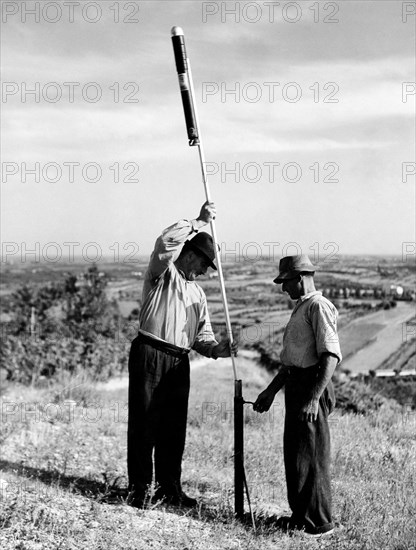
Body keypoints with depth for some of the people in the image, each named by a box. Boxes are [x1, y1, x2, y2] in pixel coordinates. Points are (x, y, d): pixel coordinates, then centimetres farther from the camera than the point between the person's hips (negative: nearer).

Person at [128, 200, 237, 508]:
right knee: (144, 424, -3)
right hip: (149, 355, -7)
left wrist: (216, 349, -5)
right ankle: (139, 490, 5)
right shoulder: (163, 272, 1)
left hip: (179, 362, 7)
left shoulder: (198, 293, 21)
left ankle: (170, 489, 20)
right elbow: (166, 242, -21)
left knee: (175, 428, 10)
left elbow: (202, 336, 16)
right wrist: (199, 222, -13)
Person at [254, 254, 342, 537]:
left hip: (312, 387, -10)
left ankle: (320, 522, 10)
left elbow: (331, 356, -22)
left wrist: (314, 398, -27)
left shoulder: (318, 306, -13)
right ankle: (301, 515, 28)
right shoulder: (300, 308, 19)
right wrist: (270, 391, 24)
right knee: (293, 454, 15)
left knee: (311, 457, -2)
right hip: (295, 386, 10)